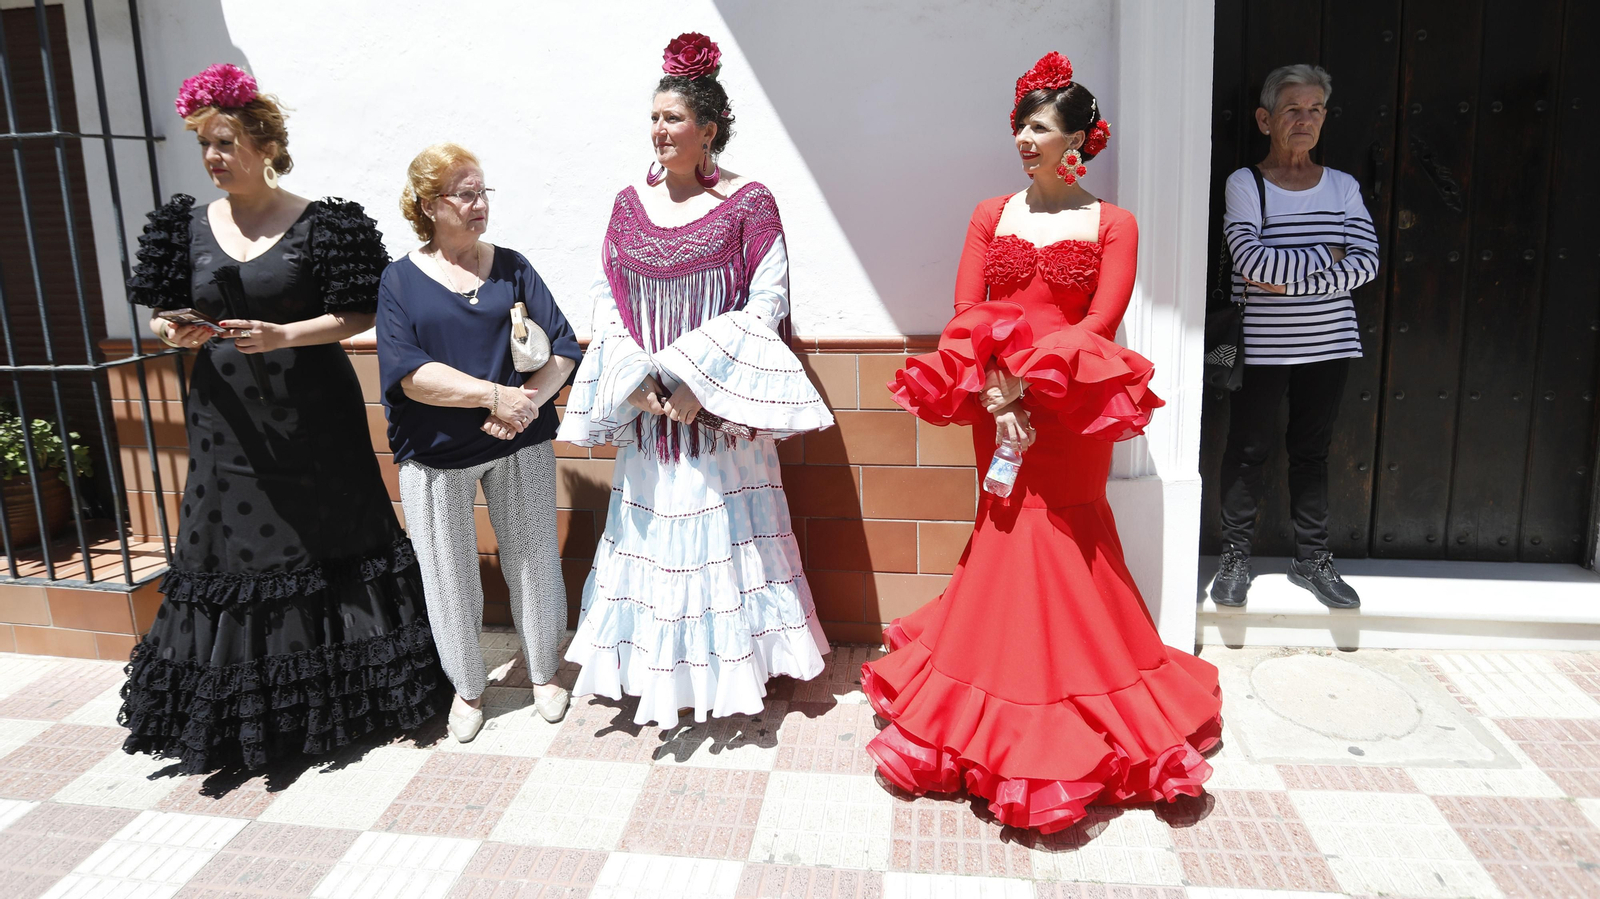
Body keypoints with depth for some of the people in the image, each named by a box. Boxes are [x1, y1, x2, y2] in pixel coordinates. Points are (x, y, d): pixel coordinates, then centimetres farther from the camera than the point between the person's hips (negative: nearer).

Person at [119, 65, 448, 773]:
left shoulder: (319, 224, -4)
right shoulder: (189, 226, 9)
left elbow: (358, 315, -7)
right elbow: (161, 313, 14)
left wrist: (282, 335, -19)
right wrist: (176, 332, -8)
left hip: (312, 416, -4)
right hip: (227, 418, 4)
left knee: (327, 542, 3)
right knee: (232, 551, 6)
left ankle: (345, 689, 19)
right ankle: (242, 712, 20)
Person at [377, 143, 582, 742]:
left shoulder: (511, 267, 4)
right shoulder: (401, 279, 0)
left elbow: (563, 349, -2)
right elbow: (406, 372, -13)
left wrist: (528, 401, -19)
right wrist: (495, 393, -22)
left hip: (520, 446, 1)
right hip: (434, 455, -1)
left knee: (533, 562, 10)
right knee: (450, 576, 9)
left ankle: (545, 673, 33)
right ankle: (467, 689, 31)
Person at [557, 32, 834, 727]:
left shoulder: (749, 203, -5)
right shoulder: (630, 203, 8)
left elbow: (766, 305, -9)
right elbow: (606, 297, 8)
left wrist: (697, 380, -16)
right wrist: (634, 379, -7)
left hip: (720, 410, -4)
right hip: (647, 410, 4)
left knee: (720, 534, 4)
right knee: (654, 534, 10)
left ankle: (729, 670, 22)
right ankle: (658, 675, 26)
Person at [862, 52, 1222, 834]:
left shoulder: (1112, 225, 2)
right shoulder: (992, 215, 10)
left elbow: (1100, 322, -8)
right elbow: (965, 312, 1)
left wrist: (1025, 383, -19)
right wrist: (993, 390, -15)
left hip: (1069, 409, -2)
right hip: (995, 403, 2)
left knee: (1058, 533, 1)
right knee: (1012, 530, 7)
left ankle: (1063, 720, 18)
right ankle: (1005, 721, 23)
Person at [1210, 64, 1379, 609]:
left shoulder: (1342, 187, 7)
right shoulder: (1244, 184, -4)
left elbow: (1367, 262, -6)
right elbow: (1253, 261, -19)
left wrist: (1289, 281, -17)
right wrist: (1327, 256, -10)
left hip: (1329, 342, 3)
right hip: (1261, 345, -3)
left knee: (1312, 452, 12)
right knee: (1248, 452, 5)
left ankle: (1312, 559, 25)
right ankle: (1235, 559, 18)